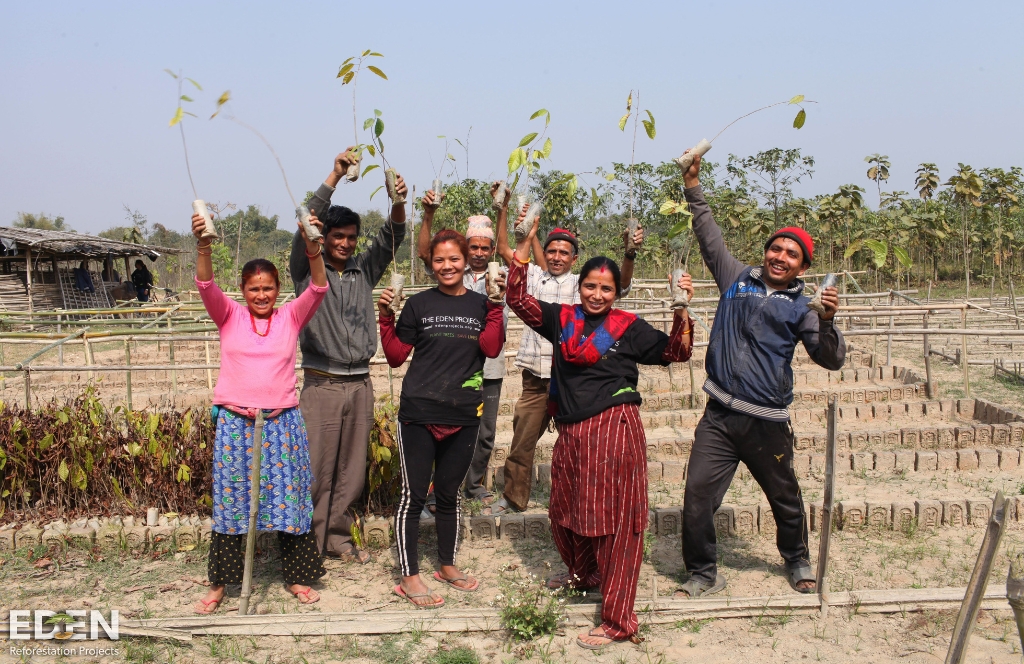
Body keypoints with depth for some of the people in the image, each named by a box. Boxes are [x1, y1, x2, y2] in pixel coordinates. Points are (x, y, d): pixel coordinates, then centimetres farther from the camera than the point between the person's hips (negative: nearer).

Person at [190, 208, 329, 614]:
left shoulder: (291, 318, 4)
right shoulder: (229, 317, 4)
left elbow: (317, 290, -12)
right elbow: (206, 287, -13)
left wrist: (313, 250, -31)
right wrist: (203, 248, -32)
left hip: (281, 422, 0)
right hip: (234, 422, 0)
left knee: (288, 498, 6)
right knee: (230, 500, 5)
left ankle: (297, 576, 20)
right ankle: (220, 584, 18)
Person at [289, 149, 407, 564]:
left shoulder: (364, 270, 11)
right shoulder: (307, 269, 2)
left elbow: (391, 239, 0)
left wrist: (398, 202, -20)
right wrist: (334, 176, -20)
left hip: (360, 383, 4)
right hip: (321, 384, -4)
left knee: (352, 468, 9)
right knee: (315, 466, -3)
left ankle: (336, 535, 21)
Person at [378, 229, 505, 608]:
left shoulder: (480, 304, 6)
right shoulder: (419, 304, 2)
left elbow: (491, 349, -10)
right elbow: (396, 357, 2)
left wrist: (497, 306, -14)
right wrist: (386, 319, -9)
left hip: (463, 416, 2)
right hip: (418, 413, -2)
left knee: (450, 493, 15)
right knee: (414, 494, 0)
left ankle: (447, 566, 31)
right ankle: (409, 577, 11)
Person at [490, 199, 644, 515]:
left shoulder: (581, 284, 1)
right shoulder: (534, 276, 10)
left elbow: (619, 285, -12)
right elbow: (503, 249, 10)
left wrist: (630, 253, -29)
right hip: (535, 380, 3)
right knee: (521, 441, 10)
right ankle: (513, 497, 27)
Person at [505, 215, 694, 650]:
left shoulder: (628, 327, 1)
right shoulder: (562, 319, 9)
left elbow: (675, 353, 0)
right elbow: (518, 298, 7)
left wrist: (681, 310, -14)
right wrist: (526, 242, 2)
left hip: (613, 428, -5)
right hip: (571, 430, 5)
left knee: (614, 519, -4)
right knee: (563, 510, 18)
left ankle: (617, 621, 4)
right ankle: (583, 573, 48)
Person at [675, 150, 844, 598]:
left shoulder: (800, 306, 2)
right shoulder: (737, 279, 9)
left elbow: (832, 360, -5)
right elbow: (709, 236, 11)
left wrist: (827, 321, -22)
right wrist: (693, 186, 6)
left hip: (767, 422, -1)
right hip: (719, 415, 1)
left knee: (786, 501, 15)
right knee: (697, 497, -5)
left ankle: (798, 563, 42)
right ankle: (703, 574, 14)